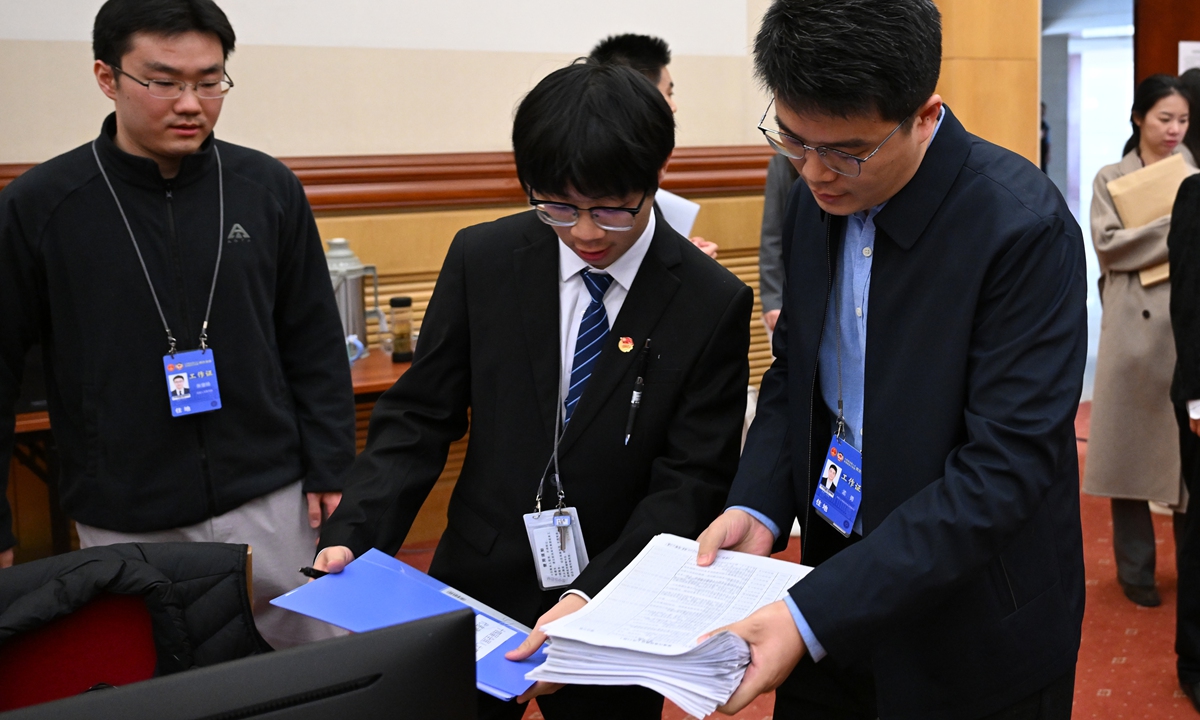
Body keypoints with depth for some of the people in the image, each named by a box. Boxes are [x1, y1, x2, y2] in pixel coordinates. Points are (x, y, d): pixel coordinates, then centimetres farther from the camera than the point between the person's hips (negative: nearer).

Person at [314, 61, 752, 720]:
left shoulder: (714, 304, -13)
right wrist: (352, 536, -16)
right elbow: (420, 417, -2)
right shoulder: (482, 259, -6)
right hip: (477, 589, 2)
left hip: (612, 604, -1)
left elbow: (691, 482, -13)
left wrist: (591, 598, -25)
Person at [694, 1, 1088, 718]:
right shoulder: (814, 201, -4)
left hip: (976, 637, -5)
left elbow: (1004, 468, -25)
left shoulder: (1025, 226, -23)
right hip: (837, 594, 5)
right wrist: (757, 505, -9)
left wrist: (814, 616, -29)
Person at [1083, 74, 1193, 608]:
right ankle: (1136, 570, 16)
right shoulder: (1111, 179, 6)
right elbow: (1108, 243, -8)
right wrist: (1176, 228, -15)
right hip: (1136, 325, -2)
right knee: (1132, 444, 4)